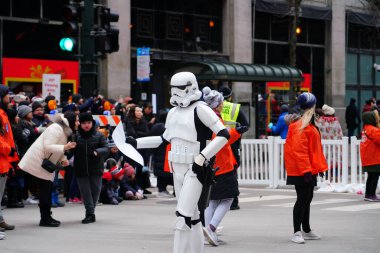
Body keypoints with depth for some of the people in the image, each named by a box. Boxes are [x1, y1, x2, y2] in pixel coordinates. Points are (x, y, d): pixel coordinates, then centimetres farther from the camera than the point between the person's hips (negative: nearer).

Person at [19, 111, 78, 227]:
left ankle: (47, 217, 20)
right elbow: (47, 146, -27)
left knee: (48, 189, 12)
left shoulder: (65, 130, 13)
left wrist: (63, 159, 4)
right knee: (45, 189, -8)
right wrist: (65, 147, -32)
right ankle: (45, 219, -3)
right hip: (38, 161, -10)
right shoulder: (56, 128, -19)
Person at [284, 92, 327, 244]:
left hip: (309, 170, 10)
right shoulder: (300, 128, -17)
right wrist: (305, 170, -26)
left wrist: (319, 167, 20)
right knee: (302, 200, -9)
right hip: (301, 172, -10)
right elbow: (299, 150, -24)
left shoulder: (310, 126, 16)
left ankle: (306, 231, 24)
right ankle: (297, 233, -7)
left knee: (307, 200, 15)